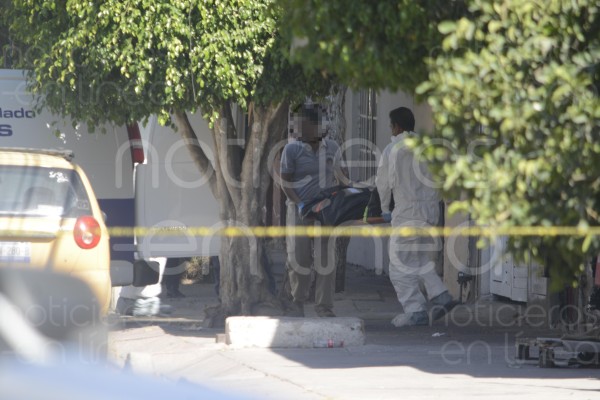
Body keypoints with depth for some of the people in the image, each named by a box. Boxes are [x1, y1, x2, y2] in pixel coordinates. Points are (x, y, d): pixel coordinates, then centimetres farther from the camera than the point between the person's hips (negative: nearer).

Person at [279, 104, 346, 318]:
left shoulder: (332, 148, 8)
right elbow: (285, 182, -3)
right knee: (299, 257, 1)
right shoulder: (292, 149, -1)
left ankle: (324, 306, 3)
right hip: (299, 210, -2)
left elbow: (338, 175, 20)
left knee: (325, 259, -1)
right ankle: (298, 302, 14)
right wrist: (299, 204, -15)